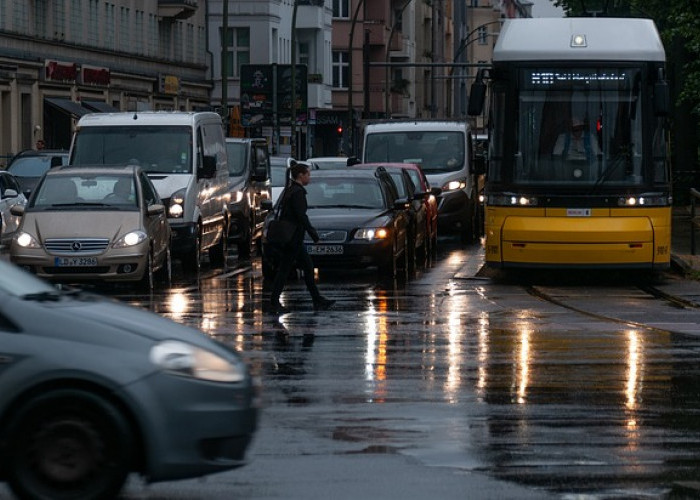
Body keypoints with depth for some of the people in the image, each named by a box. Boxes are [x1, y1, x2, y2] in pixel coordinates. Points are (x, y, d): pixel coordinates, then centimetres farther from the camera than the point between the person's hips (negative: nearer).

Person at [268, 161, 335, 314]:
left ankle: (318, 301, 16)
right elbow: (301, 216, -20)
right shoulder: (298, 192, -16)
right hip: (293, 238, -10)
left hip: (288, 237, 10)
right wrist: (313, 233, -14)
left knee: (308, 267, 12)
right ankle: (274, 303, 0)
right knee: (284, 269, -4)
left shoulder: (289, 190, 13)